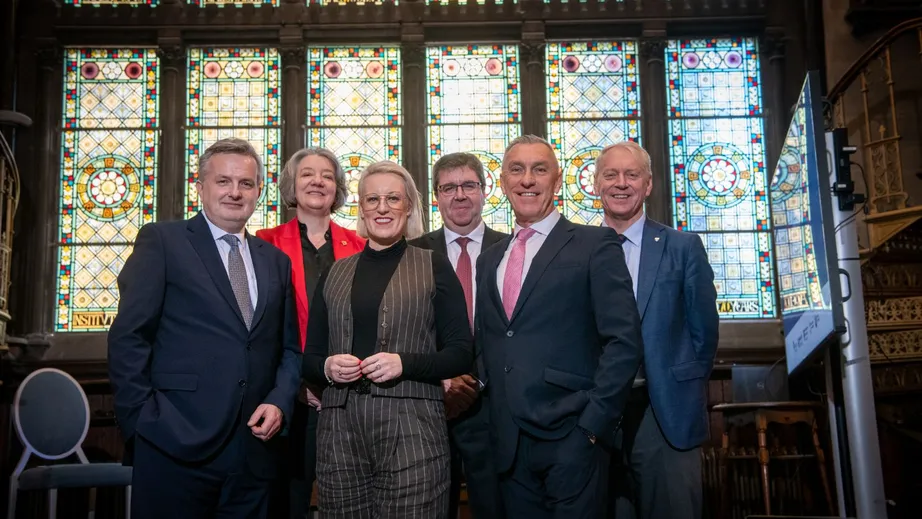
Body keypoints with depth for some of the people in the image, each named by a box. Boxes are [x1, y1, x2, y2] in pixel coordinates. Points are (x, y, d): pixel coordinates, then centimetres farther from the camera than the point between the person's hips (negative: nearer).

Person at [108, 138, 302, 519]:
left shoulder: (276, 260, 14)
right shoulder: (161, 241, 1)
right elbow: (128, 337, -4)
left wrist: (279, 402, -1)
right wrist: (144, 419, -10)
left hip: (254, 453, 4)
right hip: (176, 445, -4)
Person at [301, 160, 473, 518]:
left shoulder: (434, 267, 5)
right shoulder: (335, 273, 14)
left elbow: (462, 353, 1)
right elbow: (309, 357, 15)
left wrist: (405, 363, -15)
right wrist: (327, 367, -7)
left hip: (411, 426, -3)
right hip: (340, 428, 3)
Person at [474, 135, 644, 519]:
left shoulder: (595, 245, -2)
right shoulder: (489, 260, 15)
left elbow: (624, 340, -8)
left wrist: (594, 422, -13)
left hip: (571, 438, -5)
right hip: (509, 443, 5)